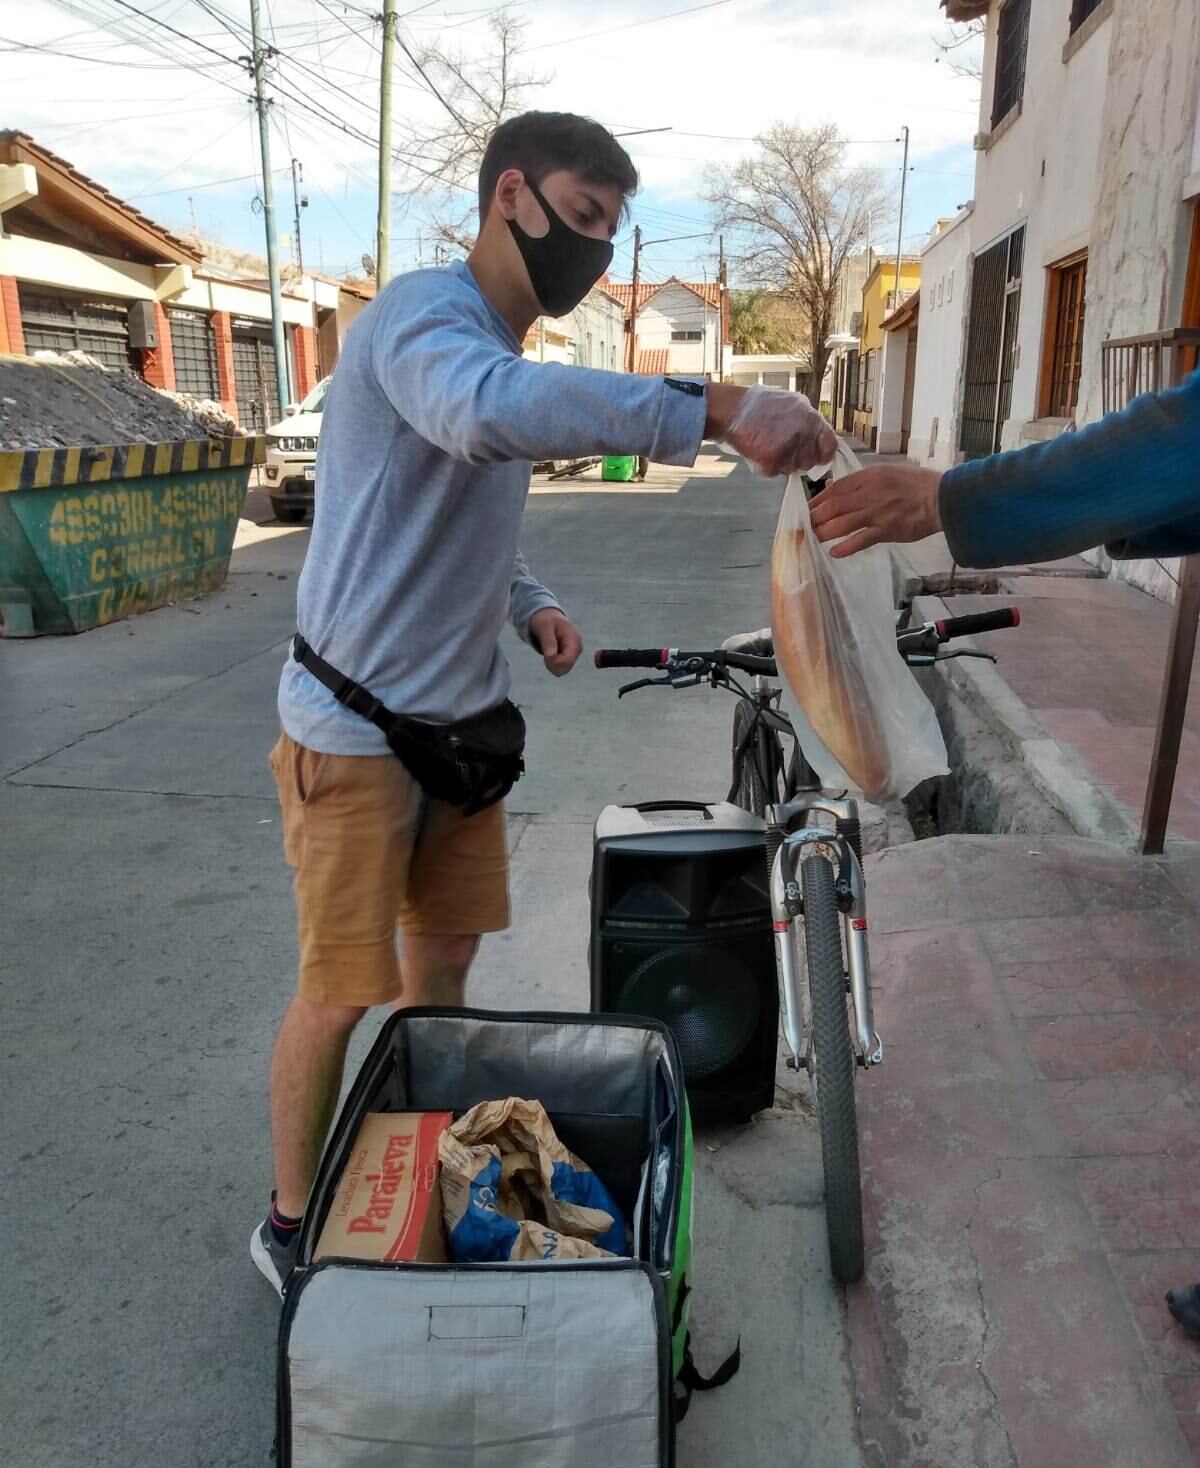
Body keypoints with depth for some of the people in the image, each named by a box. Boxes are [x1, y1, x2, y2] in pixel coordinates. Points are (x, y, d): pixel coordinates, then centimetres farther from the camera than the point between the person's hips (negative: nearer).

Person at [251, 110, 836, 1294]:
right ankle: (289, 1225, 26)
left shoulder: (504, 350, 12)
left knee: (448, 952, 17)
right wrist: (713, 409, -47)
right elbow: (485, 411, -42)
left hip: (461, 719, 8)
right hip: (356, 731, -8)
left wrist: (530, 604, 1)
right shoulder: (424, 311, -17)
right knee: (342, 993, 2)